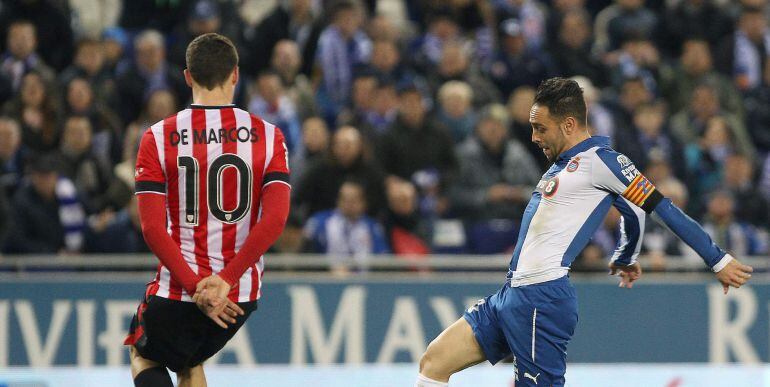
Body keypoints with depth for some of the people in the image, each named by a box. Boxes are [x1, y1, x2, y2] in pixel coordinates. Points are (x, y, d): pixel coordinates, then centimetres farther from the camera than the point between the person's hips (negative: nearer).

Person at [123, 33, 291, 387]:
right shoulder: (268, 136, -2)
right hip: (242, 293, 3)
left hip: (178, 291, -3)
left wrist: (194, 287, -10)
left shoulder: (158, 138, -6)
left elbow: (152, 228, -12)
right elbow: (276, 219, -13)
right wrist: (226, 281, -13)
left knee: (144, 356, 23)